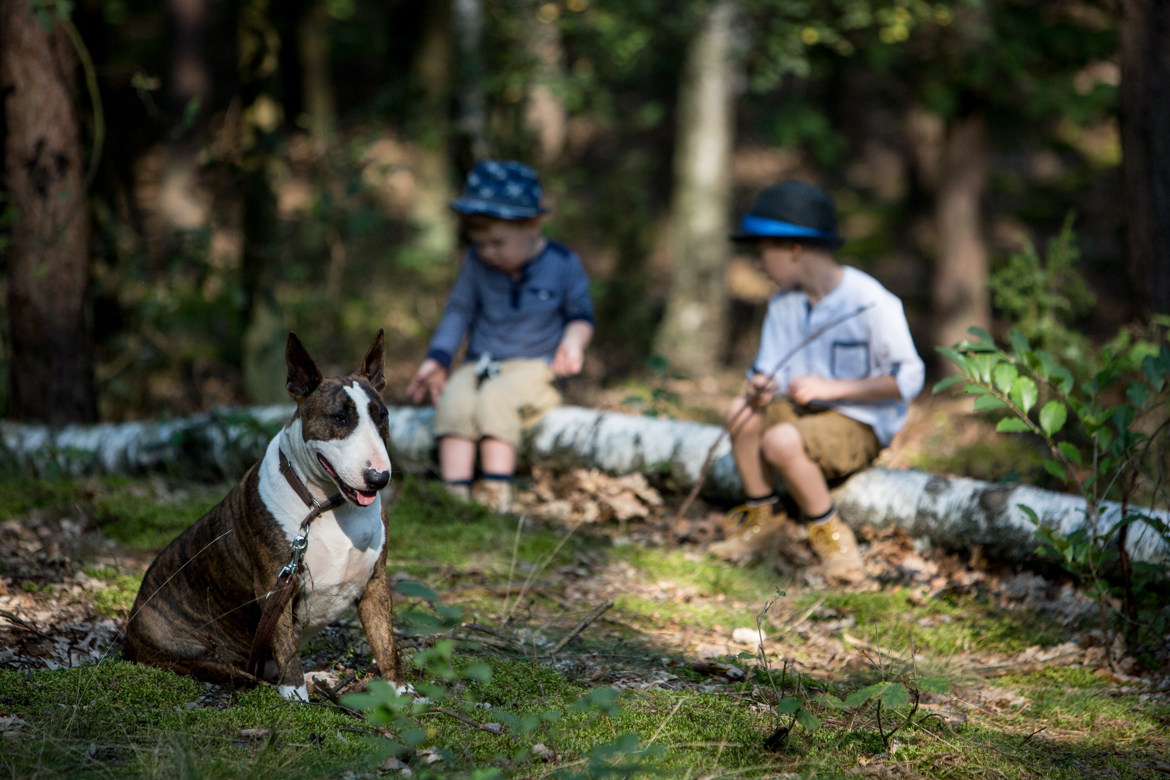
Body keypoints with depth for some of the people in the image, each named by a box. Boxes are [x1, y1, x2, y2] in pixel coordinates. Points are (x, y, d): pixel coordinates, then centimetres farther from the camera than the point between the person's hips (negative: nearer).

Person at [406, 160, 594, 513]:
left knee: (495, 399, -34)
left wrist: (572, 341, -14)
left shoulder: (562, 264, -3)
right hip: (479, 364, 3)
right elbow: (459, 310, 14)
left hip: (532, 366, -3)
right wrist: (437, 359, 6)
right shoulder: (477, 263, 4)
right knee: (454, 402, -29)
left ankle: (496, 492, -34)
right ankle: (453, 493, -31)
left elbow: (581, 314, 8)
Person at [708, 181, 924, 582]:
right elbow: (767, 369, 7)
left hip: (859, 427, -7)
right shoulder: (784, 303, 6)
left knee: (781, 441, -32)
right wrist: (760, 387, -20)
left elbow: (908, 379, -17)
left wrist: (830, 388, -23)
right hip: (806, 412, 7)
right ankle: (762, 519, -1)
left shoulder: (871, 303, -17)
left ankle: (829, 534, -10)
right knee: (741, 411, -19)